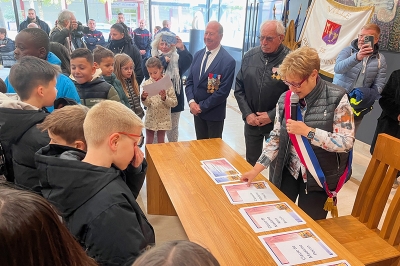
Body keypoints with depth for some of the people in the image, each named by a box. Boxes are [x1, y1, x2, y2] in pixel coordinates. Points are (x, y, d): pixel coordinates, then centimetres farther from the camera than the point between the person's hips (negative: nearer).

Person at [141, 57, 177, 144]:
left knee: (161, 142, 12)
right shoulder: (147, 84, -3)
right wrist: (143, 98, -25)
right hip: (150, 118, 2)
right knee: (148, 143, 12)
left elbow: (174, 102, -9)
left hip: (163, 118, -1)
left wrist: (164, 98, -24)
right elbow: (147, 104, -5)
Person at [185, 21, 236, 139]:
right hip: (197, 110, 5)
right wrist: (191, 102, -9)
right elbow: (190, 81, 7)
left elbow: (223, 91, -17)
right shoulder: (198, 55, 5)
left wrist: (202, 106, -14)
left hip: (214, 113, -5)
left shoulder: (228, 61, -14)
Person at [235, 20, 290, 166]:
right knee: (251, 162, 19)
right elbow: (239, 88, 5)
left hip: (276, 123, -4)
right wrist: (247, 113, -5)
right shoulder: (250, 56, 0)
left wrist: (271, 116, -14)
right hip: (251, 120, 4)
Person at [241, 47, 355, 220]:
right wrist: (256, 169, -9)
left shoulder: (336, 98, -13)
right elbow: (276, 137, -1)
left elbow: (346, 142, -16)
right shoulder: (285, 99, -3)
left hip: (319, 176, -3)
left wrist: (308, 131, -23)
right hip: (287, 171, 3)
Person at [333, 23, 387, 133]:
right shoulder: (348, 51, -3)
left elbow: (378, 86, 1)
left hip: (358, 107, 2)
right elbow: (338, 68, -23)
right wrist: (356, 57, -38)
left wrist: (365, 94, -18)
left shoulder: (380, 60, 3)